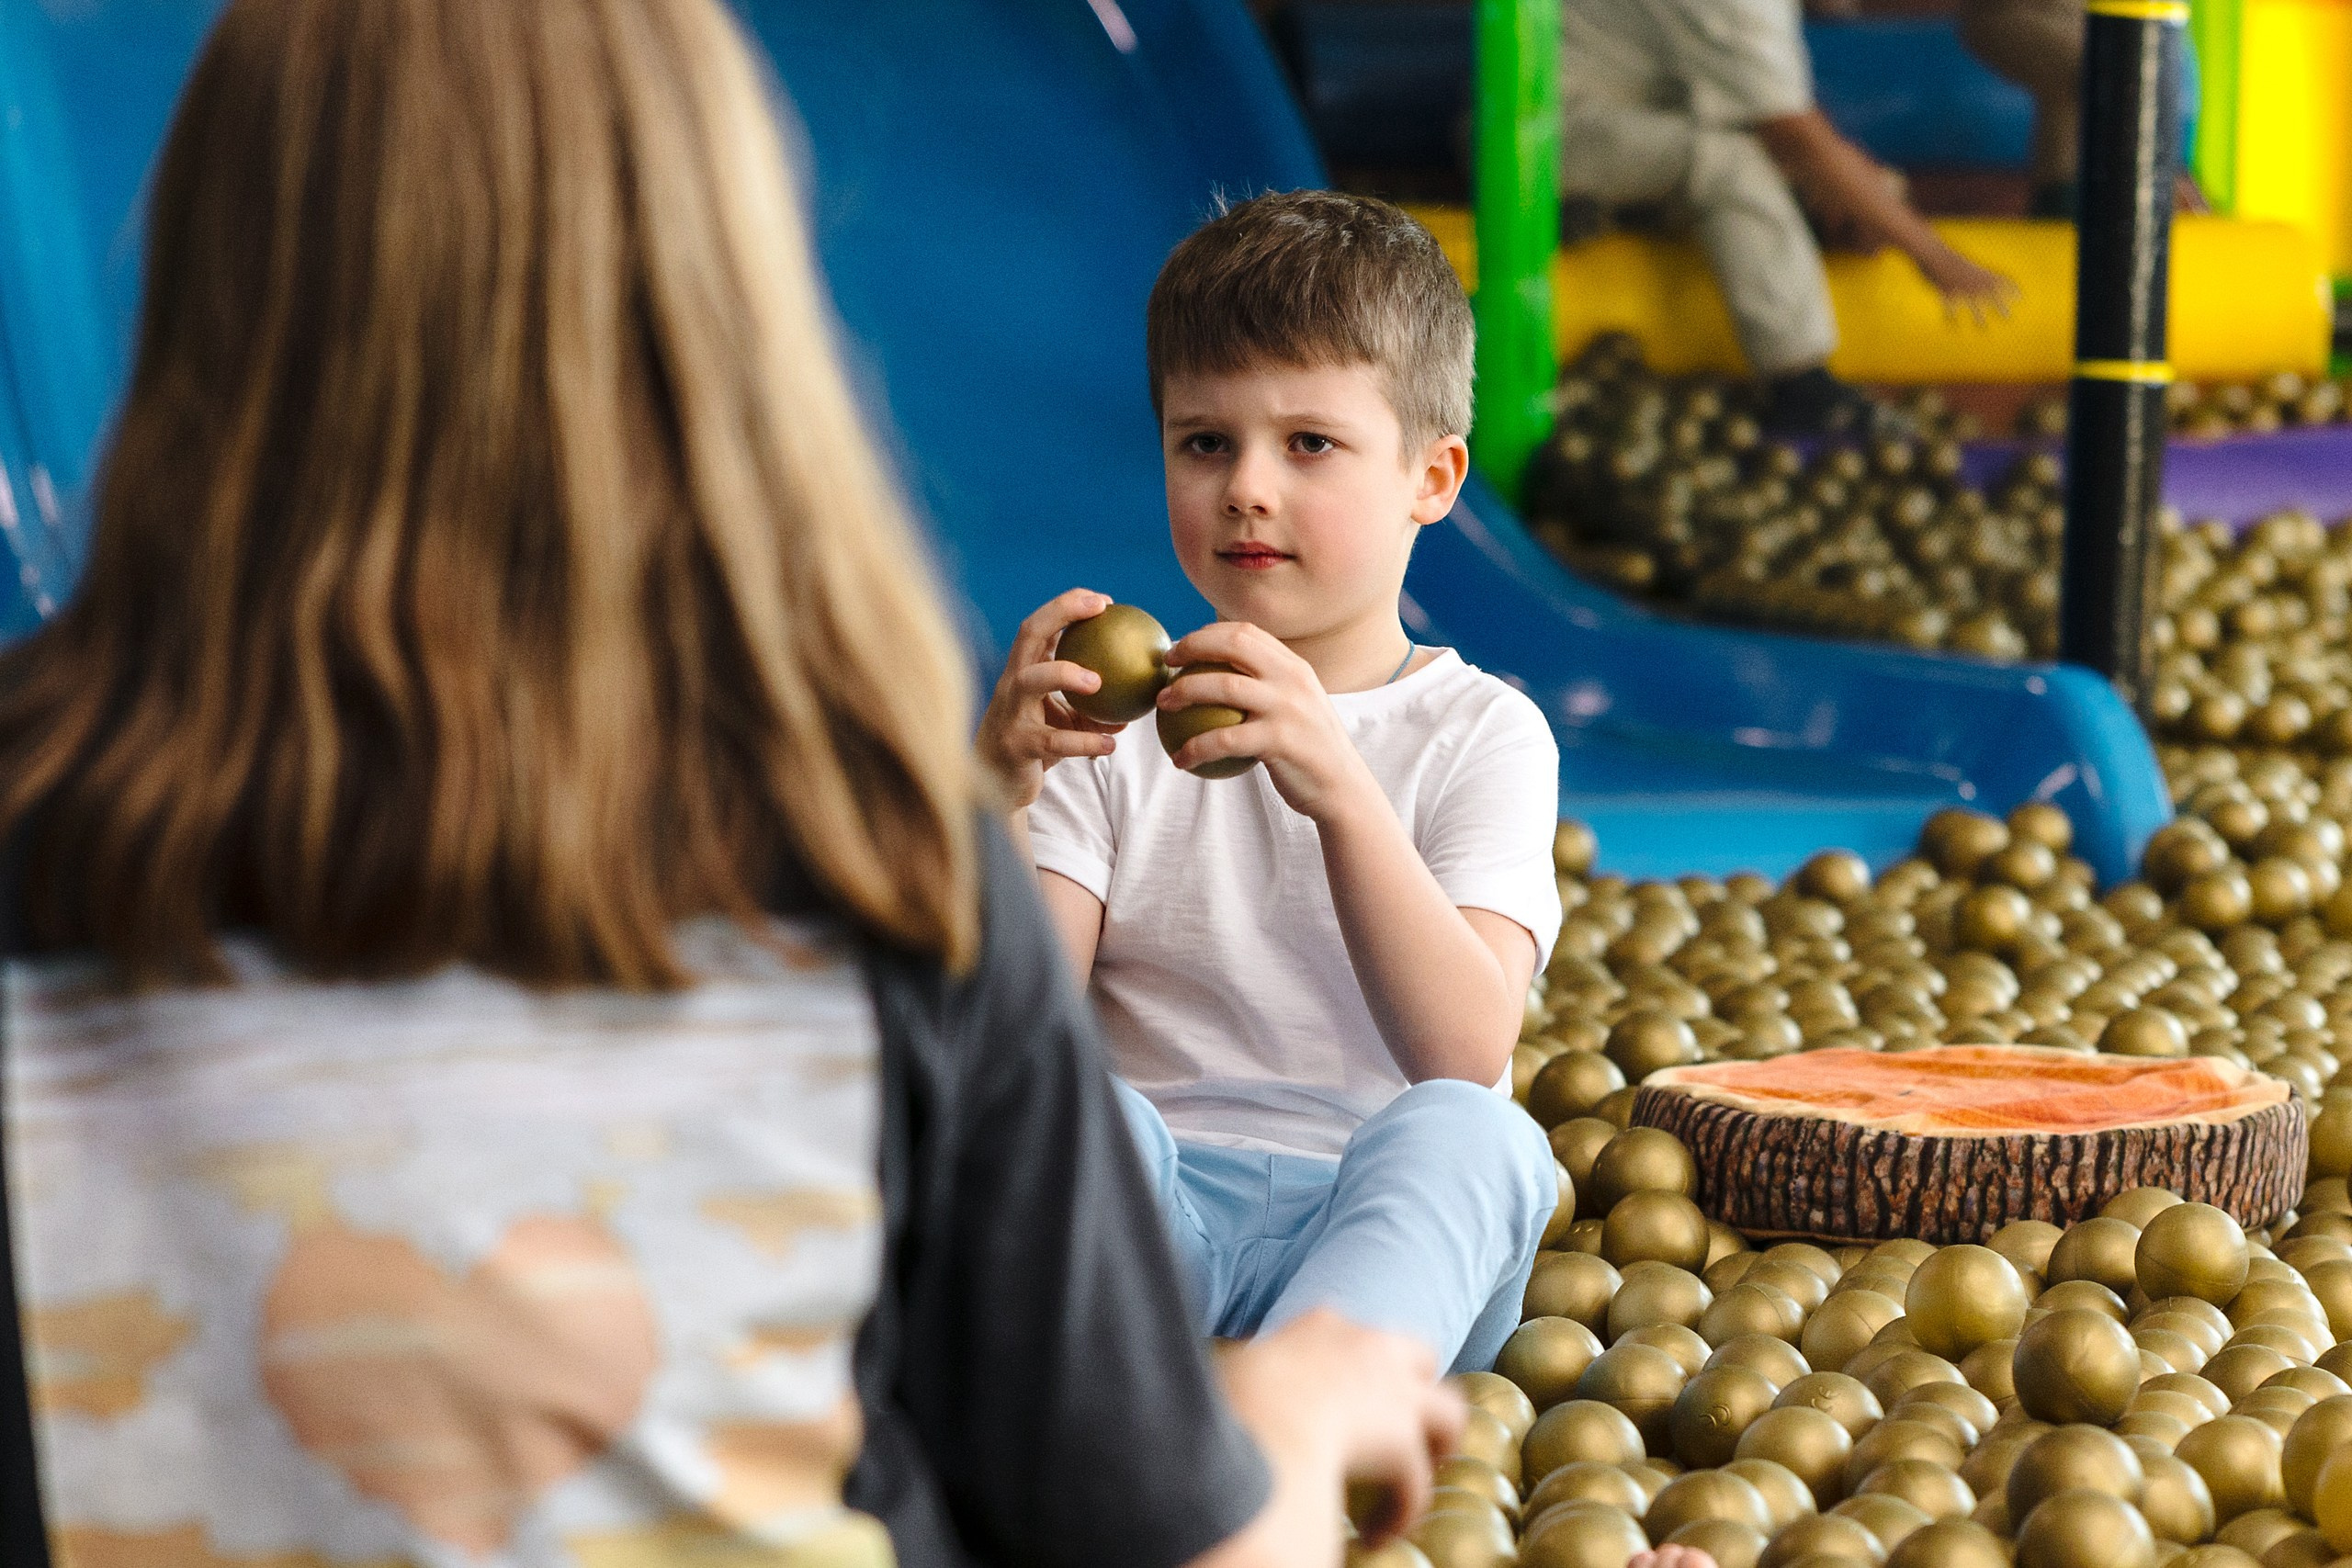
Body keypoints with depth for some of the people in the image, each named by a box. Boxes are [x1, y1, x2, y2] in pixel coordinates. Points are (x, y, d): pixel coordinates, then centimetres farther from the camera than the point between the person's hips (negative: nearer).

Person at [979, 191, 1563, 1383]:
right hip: (1140, 1226, 2)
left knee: (1471, 1137, -34)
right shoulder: (1120, 717, 12)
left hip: (1383, 1236, -2)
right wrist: (999, 798, -16)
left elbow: (1465, 1056, -12)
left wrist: (1338, 789, -26)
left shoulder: (1480, 733, 7)